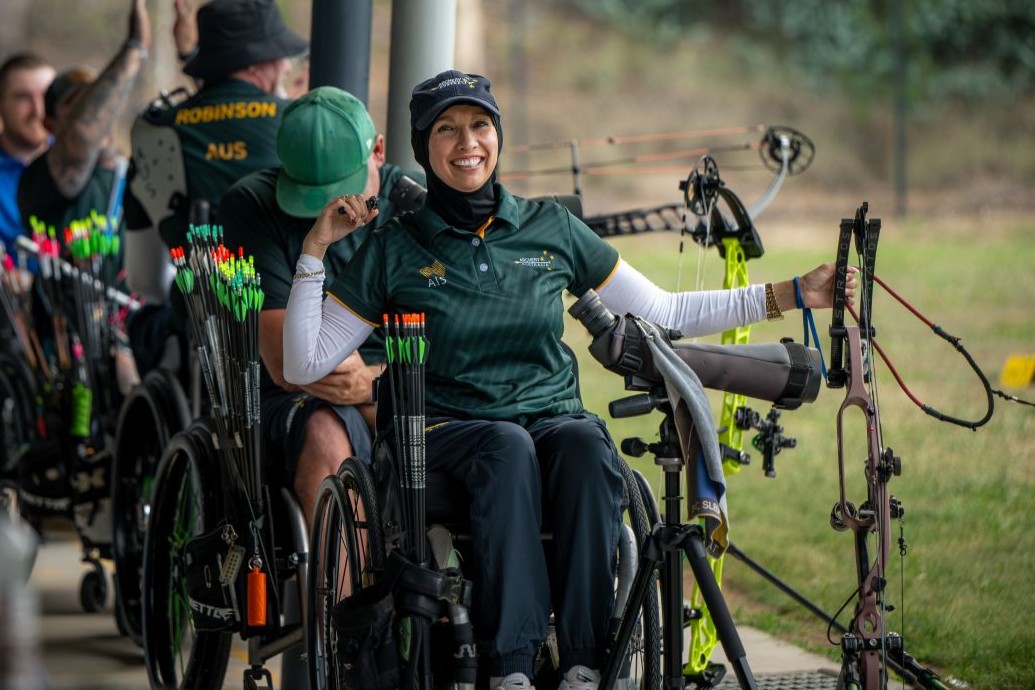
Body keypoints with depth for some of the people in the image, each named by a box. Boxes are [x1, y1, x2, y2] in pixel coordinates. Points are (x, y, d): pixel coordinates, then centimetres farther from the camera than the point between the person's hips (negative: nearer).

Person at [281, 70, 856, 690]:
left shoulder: (551, 229, 11)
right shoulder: (395, 250, 5)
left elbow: (663, 312, 15)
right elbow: (305, 365, 3)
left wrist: (790, 295, 10)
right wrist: (315, 252, -6)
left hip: (553, 418, 2)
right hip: (450, 433, -2)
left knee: (585, 442, -34)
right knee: (508, 445, -37)